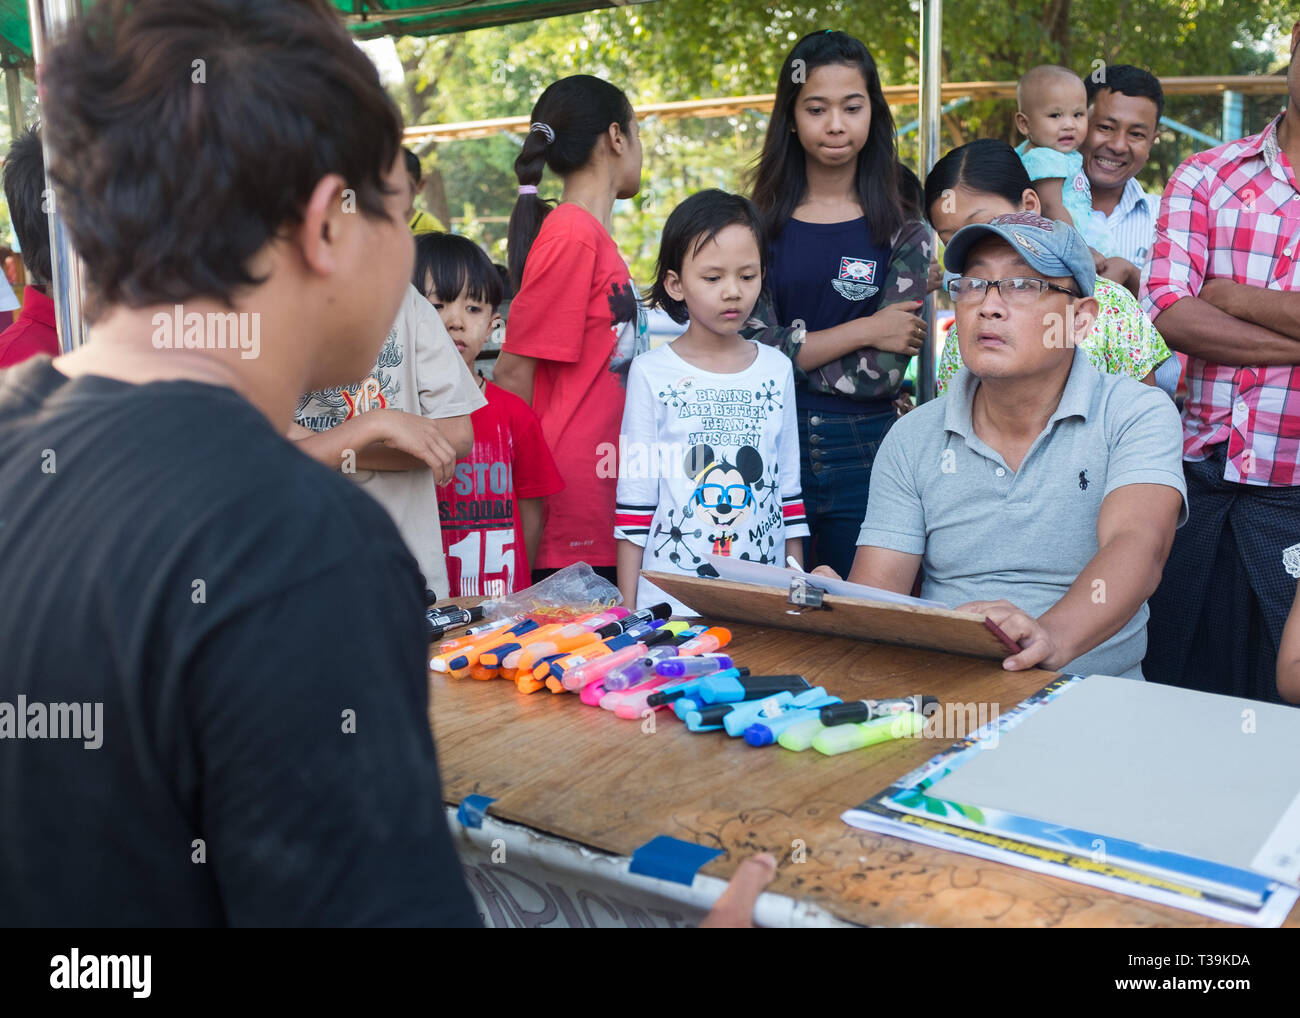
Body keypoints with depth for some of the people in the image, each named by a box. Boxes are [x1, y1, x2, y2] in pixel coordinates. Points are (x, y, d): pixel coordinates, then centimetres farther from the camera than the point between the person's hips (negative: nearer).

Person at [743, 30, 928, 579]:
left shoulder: (903, 231, 2)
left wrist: (784, 352, -10)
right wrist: (864, 330, -9)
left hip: (861, 459, 0)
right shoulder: (760, 223, 4)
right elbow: (750, 346, -7)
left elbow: (884, 372, -8)